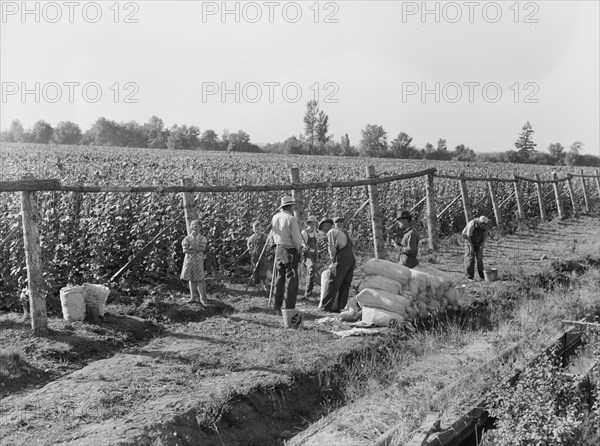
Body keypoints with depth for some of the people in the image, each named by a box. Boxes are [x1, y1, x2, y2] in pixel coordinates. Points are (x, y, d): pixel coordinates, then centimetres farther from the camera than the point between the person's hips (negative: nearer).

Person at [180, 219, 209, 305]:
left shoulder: (203, 238, -1)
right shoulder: (187, 239, 1)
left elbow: (202, 248, -15)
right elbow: (185, 250, -9)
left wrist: (191, 247, -14)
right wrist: (196, 250, -15)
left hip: (198, 261, -2)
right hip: (189, 260, 2)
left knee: (199, 280, -5)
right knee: (191, 279, 7)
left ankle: (202, 298, 1)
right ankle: (193, 297, 16)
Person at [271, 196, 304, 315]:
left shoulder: (275, 217, 6)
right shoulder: (291, 219, -13)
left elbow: (273, 234, 10)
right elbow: (296, 238, -15)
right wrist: (299, 249, -1)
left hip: (278, 250, 6)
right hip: (290, 251, -6)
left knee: (279, 279, 14)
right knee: (291, 279, 0)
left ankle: (277, 307, 17)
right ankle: (289, 308, -1)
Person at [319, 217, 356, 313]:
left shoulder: (331, 232, 4)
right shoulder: (345, 232, 26)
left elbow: (332, 248, -5)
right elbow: (352, 246, 19)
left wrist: (333, 262, -1)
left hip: (341, 260, -7)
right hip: (352, 259, 7)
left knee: (333, 284, -3)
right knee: (345, 286, 8)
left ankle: (325, 306, -2)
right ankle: (340, 307, 8)